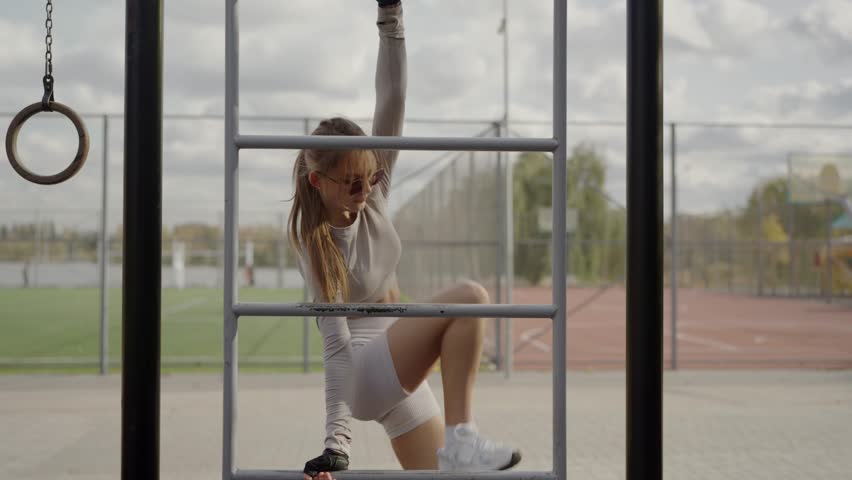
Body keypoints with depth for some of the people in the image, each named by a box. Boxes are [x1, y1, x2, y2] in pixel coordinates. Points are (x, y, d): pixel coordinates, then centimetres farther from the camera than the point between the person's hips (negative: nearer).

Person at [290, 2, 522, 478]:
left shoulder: (374, 196, -1)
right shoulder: (318, 244, -16)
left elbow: (393, 100, -5)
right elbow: (336, 342, -22)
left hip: (402, 372, 8)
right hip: (363, 373, -8)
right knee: (469, 298, -27)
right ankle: (461, 437, -29)